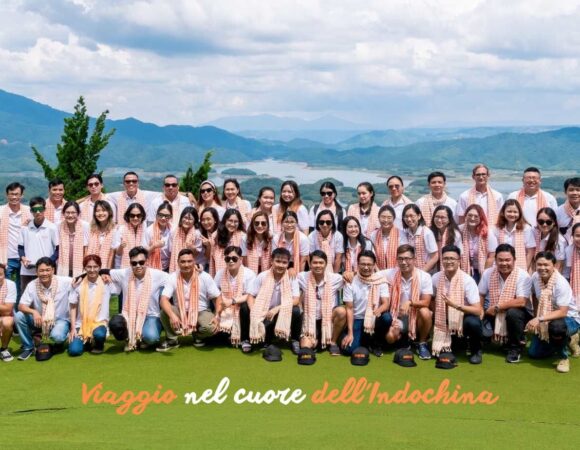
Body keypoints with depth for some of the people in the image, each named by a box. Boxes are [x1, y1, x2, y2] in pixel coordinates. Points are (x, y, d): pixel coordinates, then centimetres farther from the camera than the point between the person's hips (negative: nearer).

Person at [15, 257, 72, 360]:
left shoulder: (65, 282, -17)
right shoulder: (32, 285, -12)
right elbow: (21, 306, -13)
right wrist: (33, 312, -34)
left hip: (60, 320, -3)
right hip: (40, 320, 3)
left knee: (57, 336, -35)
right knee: (18, 316, -21)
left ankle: (60, 341, 9)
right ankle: (28, 347, -1)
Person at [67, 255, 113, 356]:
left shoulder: (106, 283, -4)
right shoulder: (78, 284, -1)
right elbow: (73, 307, 5)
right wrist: (73, 328, -2)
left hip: (99, 322, -1)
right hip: (81, 324, 1)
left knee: (99, 334, -36)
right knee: (74, 350, -19)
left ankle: (99, 345, 2)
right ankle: (85, 341, 17)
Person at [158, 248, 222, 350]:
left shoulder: (205, 277, -12)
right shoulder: (172, 277, -12)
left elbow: (217, 298, -5)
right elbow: (164, 300, -22)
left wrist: (217, 316, -23)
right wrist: (172, 315, -42)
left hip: (201, 312, 0)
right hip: (180, 312, 1)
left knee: (211, 327, -32)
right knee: (165, 311, -30)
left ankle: (198, 335, 7)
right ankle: (172, 340, -5)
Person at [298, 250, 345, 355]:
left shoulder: (335, 278, -7)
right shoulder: (303, 277, -6)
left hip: (329, 319, 1)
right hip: (311, 320, -1)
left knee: (341, 311, -33)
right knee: (305, 346, -27)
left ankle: (332, 342, -9)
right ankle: (316, 340, 12)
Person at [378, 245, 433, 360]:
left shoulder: (424, 276, -13)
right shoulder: (391, 274, -9)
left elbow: (426, 303, -17)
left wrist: (410, 302, -34)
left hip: (416, 316, -1)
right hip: (398, 317, 1)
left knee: (425, 312, -34)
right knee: (390, 337, -27)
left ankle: (422, 343, -6)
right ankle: (403, 338, 13)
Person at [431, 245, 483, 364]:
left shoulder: (467, 280, -21)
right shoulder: (436, 278, -9)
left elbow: (478, 310, -24)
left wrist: (456, 305, -37)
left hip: (464, 317, -4)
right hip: (445, 321, 4)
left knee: (473, 322, -36)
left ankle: (476, 350, -3)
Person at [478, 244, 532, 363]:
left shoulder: (523, 276, -18)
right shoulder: (488, 273, -6)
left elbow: (521, 302, -26)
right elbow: (480, 296, 0)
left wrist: (497, 307, -24)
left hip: (516, 312, -5)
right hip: (493, 316, 5)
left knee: (513, 313, -36)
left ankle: (516, 348, -10)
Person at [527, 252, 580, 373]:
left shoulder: (561, 283, -27)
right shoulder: (535, 277, -11)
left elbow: (562, 312, -31)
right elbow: (533, 297, 8)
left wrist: (539, 319, -39)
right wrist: (536, 319, 4)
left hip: (569, 319, -6)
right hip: (547, 320, 6)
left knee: (556, 326, -42)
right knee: (533, 353, 2)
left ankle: (563, 357, -13)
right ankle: (564, 340, 28)